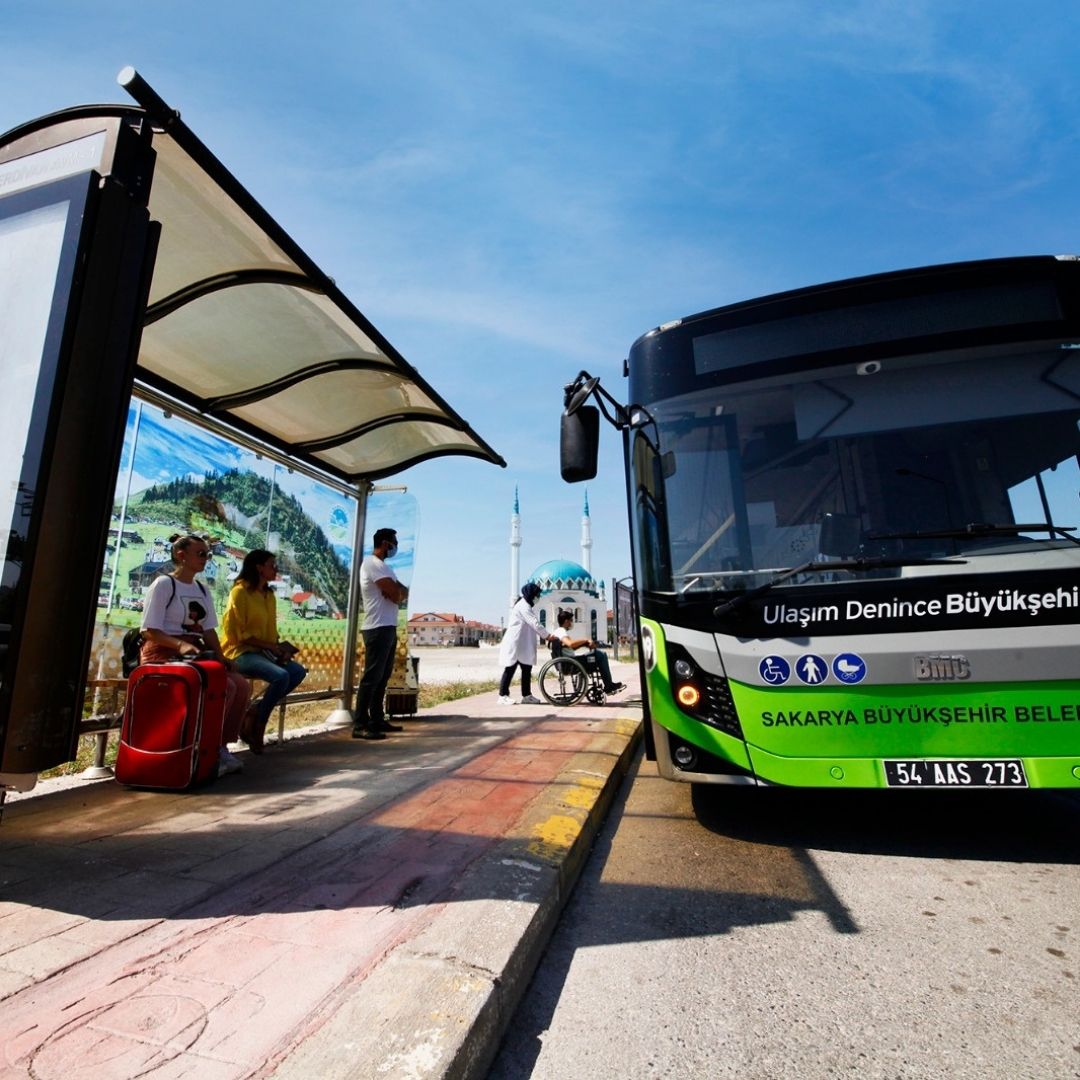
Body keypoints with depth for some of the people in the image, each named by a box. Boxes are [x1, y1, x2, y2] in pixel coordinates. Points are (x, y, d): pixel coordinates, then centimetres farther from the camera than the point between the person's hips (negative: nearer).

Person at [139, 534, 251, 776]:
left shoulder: (202, 590, 17)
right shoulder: (164, 584, -5)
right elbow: (150, 630, -12)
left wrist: (221, 658, -2)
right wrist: (180, 644, -28)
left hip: (196, 654, 7)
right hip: (164, 655, -7)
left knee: (241, 685, -12)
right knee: (223, 687, -26)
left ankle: (220, 747, -5)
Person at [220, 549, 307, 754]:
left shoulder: (269, 595, 13)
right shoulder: (240, 592, -10)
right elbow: (239, 632, -14)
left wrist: (279, 648, -4)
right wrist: (270, 646, -17)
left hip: (263, 652, 8)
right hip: (239, 652, -7)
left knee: (298, 671, -15)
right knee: (280, 676, -29)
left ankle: (254, 713, -5)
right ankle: (256, 726, -10)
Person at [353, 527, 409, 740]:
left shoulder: (382, 565, 21)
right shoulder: (373, 564, -11)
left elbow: (404, 594, 14)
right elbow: (397, 594, -18)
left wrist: (398, 592, -7)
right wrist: (399, 592, 4)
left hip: (388, 628, 10)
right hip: (378, 628, -10)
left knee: (382, 677, 12)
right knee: (372, 677, -9)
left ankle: (377, 720, 19)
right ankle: (360, 725, -6)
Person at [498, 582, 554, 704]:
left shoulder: (526, 606, 20)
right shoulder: (523, 606, -14)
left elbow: (531, 625, 18)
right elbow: (535, 623, -20)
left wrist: (543, 636, 9)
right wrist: (547, 635, -17)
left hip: (522, 645, 10)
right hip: (515, 645, -10)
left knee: (527, 669, 9)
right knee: (510, 669, -4)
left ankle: (526, 695, 14)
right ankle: (503, 696, 2)